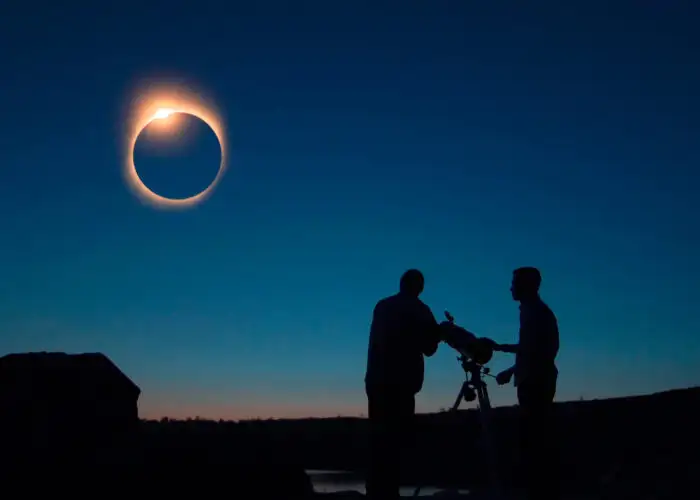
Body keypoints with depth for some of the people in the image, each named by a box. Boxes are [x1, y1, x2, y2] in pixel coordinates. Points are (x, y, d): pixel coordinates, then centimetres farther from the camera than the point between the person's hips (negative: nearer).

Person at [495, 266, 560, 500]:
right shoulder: (538, 310, 19)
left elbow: (533, 351, -17)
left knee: (533, 440, -10)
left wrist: (511, 372, -9)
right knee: (537, 439, 9)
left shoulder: (534, 311, -10)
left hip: (534, 382, -10)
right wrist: (501, 347, 25)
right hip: (538, 381, 10)